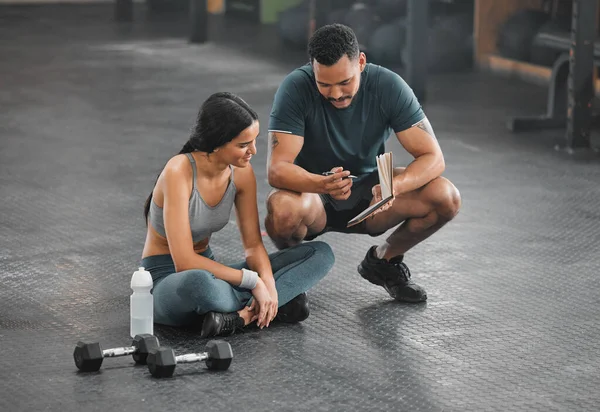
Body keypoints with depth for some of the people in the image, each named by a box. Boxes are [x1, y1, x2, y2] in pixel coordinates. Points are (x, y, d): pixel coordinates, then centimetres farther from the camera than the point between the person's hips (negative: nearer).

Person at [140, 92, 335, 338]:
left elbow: (253, 244, 0)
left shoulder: (241, 172, -4)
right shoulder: (179, 172, -25)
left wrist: (267, 282, -21)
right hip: (165, 280, -7)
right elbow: (184, 262, -29)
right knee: (197, 281, -47)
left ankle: (240, 315, -25)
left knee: (320, 253, -7)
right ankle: (276, 306, -22)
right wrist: (252, 281, -26)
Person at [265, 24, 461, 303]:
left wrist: (393, 186, -40)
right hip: (312, 194, -2)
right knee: (283, 208, -39)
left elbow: (433, 157, -19)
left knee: (445, 198, -23)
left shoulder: (389, 86, -17)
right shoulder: (296, 88, -23)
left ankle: (384, 260, 6)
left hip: (367, 193, 3)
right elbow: (277, 169, -30)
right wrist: (322, 184, -51)